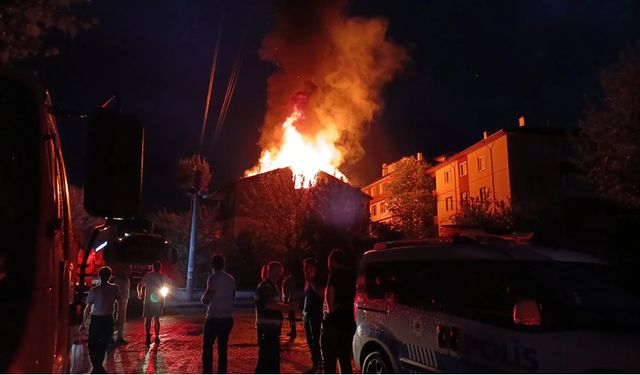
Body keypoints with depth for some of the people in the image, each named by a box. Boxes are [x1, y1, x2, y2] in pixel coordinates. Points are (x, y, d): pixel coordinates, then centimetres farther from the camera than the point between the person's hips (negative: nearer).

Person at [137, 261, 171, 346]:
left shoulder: (147, 275, 0)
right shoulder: (162, 276, 1)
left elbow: (139, 286, 2)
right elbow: (169, 282, 19)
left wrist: (139, 294, 20)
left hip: (148, 300, -1)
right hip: (159, 300, 1)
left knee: (147, 319, 4)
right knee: (156, 319, 13)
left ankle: (148, 335, -18)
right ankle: (157, 337, 15)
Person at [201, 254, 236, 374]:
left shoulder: (213, 278, -13)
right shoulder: (231, 279, 6)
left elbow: (206, 299, -16)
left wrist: (204, 297, 4)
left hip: (214, 318, -5)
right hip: (227, 318, 6)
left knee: (207, 347, 4)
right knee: (223, 347, 12)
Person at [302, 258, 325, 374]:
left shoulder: (318, 280, -7)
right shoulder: (307, 281, 15)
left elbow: (321, 294, -24)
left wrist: (311, 281, -22)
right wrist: (304, 312, 17)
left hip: (316, 315, -8)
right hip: (307, 315, 8)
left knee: (316, 341, -10)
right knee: (310, 342, 11)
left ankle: (320, 366, -5)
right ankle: (315, 365, 20)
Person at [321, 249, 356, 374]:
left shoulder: (336, 274, -10)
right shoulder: (351, 275, 13)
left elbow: (329, 294, -23)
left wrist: (330, 309, -6)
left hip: (334, 323, -7)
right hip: (348, 322, 8)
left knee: (329, 362, -2)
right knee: (345, 360, 14)